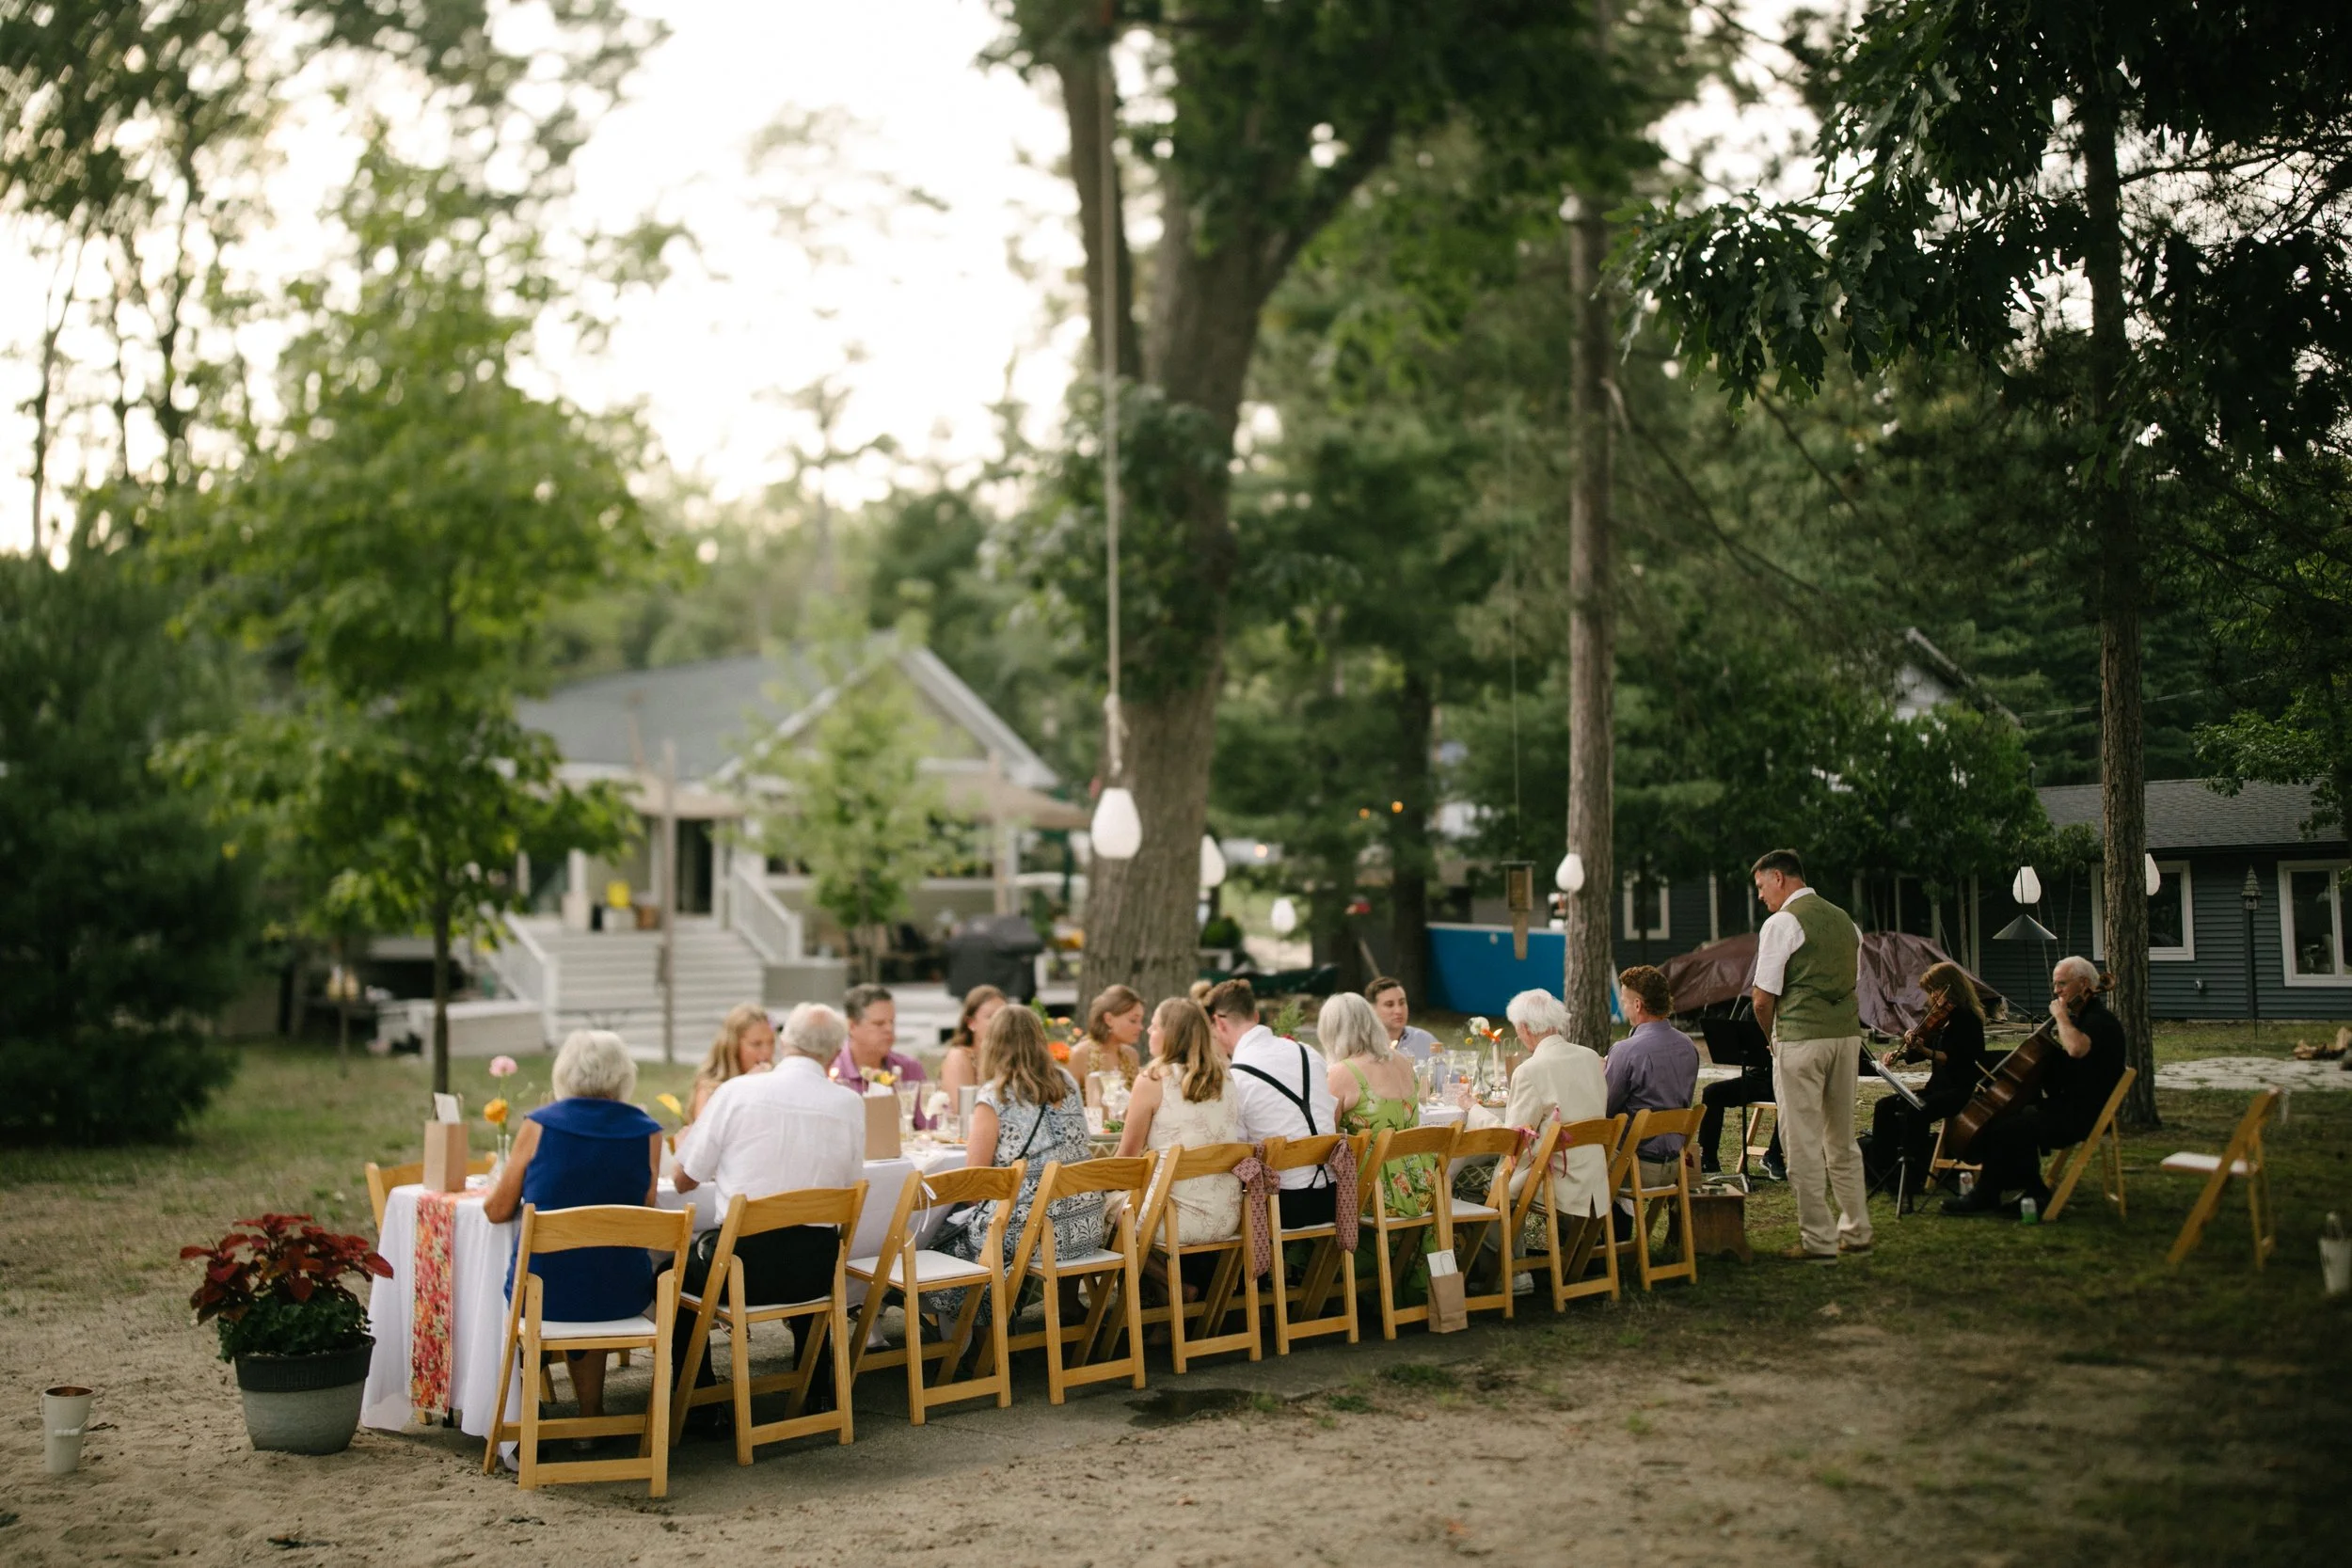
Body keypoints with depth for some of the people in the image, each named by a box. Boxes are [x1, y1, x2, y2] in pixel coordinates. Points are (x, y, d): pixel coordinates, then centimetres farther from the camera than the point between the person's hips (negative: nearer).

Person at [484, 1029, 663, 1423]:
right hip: (621, 1295, 1)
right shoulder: (647, 1133, -2)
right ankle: (591, 1417, 37)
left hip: (542, 1295, -1)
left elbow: (497, 1211, 2)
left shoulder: (539, 1125, -5)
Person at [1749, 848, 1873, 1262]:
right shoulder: (1844, 920, 15)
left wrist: (1773, 1037, 9)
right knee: (1842, 1138, 17)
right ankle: (1856, 1232, 22)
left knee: (1803, 1143, 0)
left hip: (1801, 1040, -7)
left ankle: (1818, 1241, 3)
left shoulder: (1782, 923, -8)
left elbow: (1763, 999, -11)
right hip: (1848, 1032, 7)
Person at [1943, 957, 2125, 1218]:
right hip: (2064, 1106, 11)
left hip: (2080, 1115, -11)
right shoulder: (2080, 1018, 17)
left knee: (2000, 1131, -18)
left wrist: (2061, 1016, -23)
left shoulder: (2101, 1021, -16)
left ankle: (1985, 1196, -2)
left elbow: (2077, 1048, -39)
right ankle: (2035, 1193, 5)